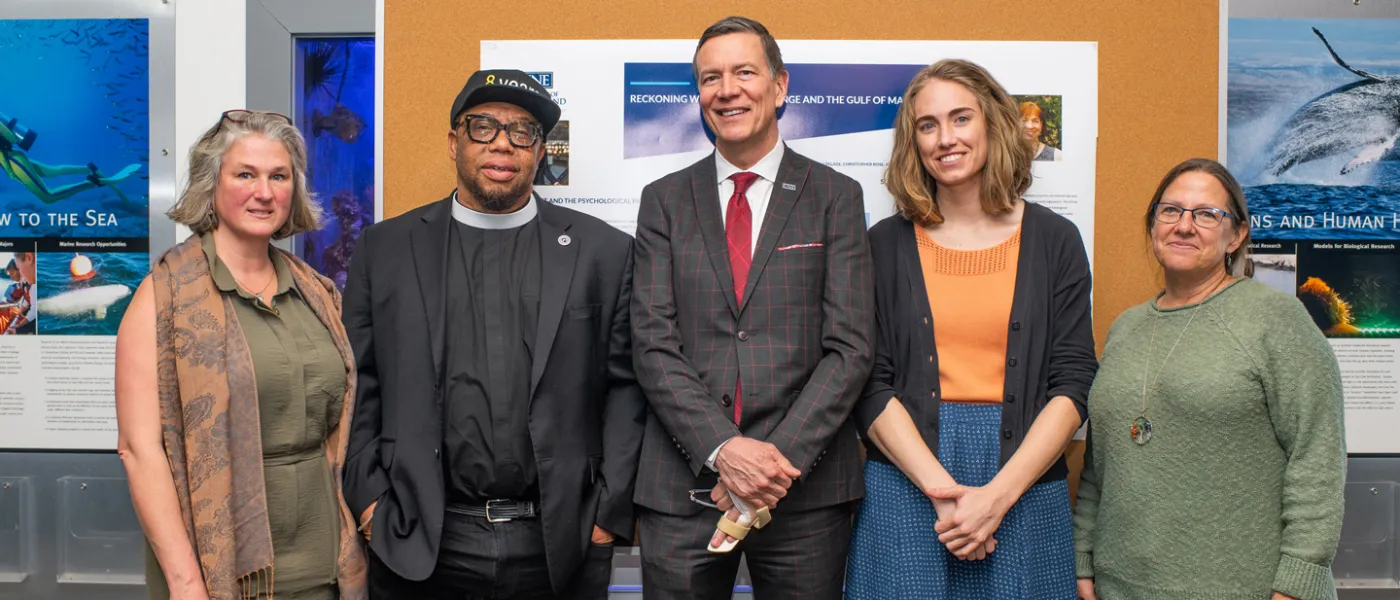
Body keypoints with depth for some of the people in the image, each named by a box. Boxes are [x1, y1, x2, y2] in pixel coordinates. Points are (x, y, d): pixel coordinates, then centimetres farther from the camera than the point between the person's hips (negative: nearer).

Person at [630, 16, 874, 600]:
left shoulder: (836, 197, 3)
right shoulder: (664, 200, 6)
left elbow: (850, 347, -4)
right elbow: (653, 344, -1)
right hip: (682, 484, 1)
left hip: (806, 488, -1)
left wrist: (782, 458, -14)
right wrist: (723, 449, -13)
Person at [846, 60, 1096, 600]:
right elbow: (871, 387, -3)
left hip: (1024, 491, 1)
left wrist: (998, 494, -11)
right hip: (905, 487, 0)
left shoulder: (1054, 240, 3)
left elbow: (1073, 384, -1)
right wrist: (942, 488, -13)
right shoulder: (885, 245, 2)